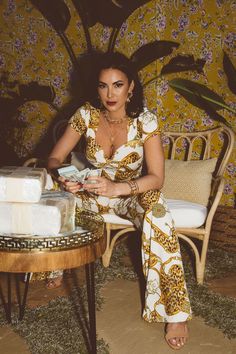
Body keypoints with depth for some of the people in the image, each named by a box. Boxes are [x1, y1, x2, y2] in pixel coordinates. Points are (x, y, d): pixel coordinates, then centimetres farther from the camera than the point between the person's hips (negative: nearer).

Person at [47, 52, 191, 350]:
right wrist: (64, 178, -34)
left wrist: (118, 187, -39)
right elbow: (54, 159, -10)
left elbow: (157, 178, -22)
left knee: (157, 210, -36)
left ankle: (175, 312, -27)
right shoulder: (86, 115, -12)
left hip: (132, 194, -2)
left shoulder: (145, 121, -18)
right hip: (92, 192, 3)